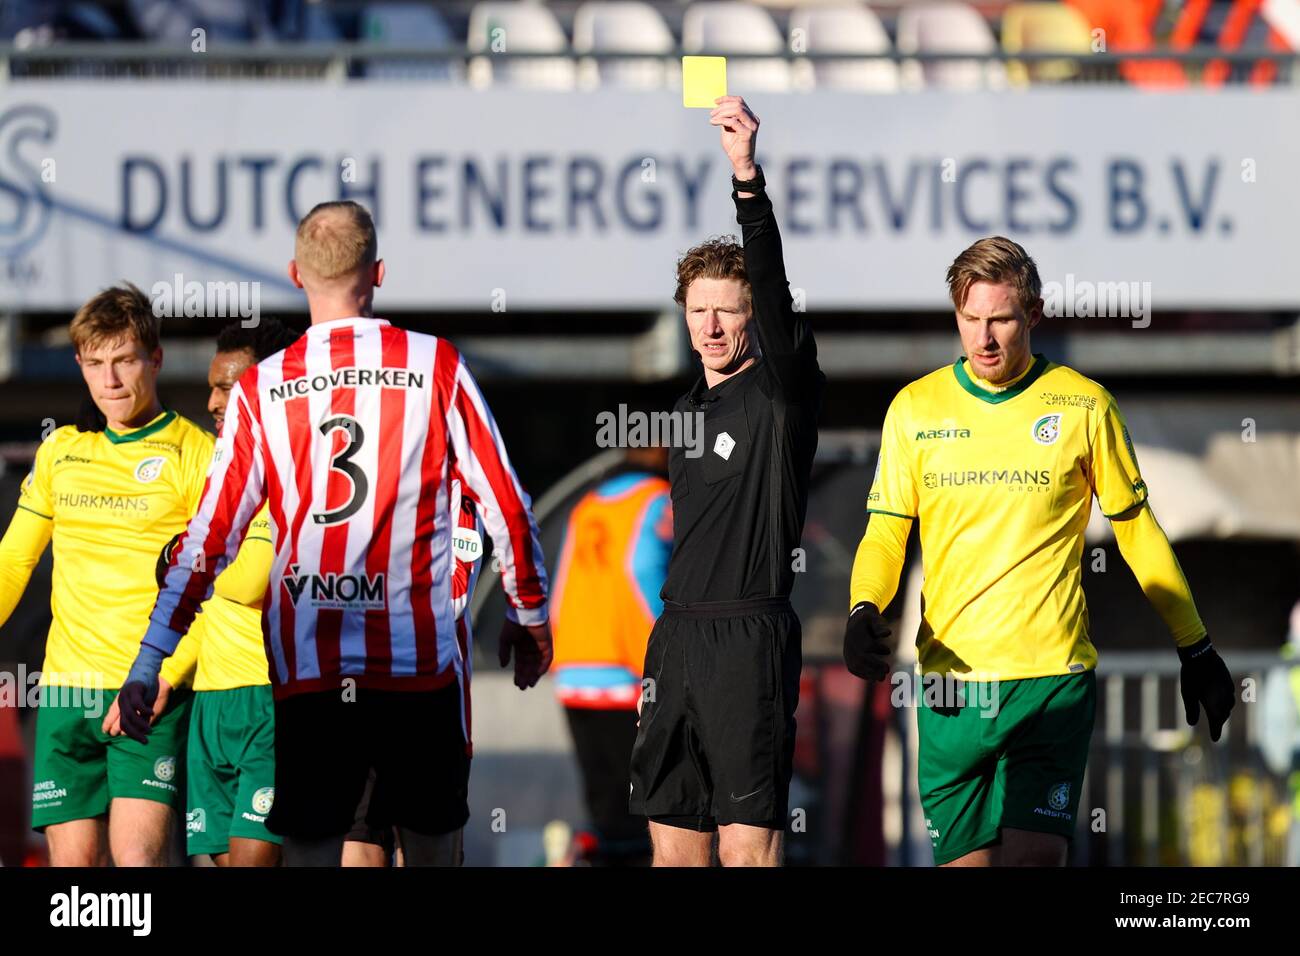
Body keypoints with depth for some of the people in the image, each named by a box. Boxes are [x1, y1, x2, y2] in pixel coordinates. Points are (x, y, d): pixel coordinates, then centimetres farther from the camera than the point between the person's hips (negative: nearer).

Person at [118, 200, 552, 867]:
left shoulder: (260, 390, 3)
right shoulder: (434, 366, -1)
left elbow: (209, 539, 2)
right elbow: (504, 503, 2)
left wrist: (146, 666, 6)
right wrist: (528, 612, 17)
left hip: (305, 668, 1)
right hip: (418, 658, -1)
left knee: (309, 852, 4)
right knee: (432, 849, 7)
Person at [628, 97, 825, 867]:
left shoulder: (783, 392, -5)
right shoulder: (689, 410, 18)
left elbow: (776, 292, -21)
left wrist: (748, 175, -33)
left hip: (751, 637, -8)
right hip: (678, 633, 8)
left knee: (748, 844, -10)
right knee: (674, 842, 7)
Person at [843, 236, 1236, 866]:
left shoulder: (1084, 406, 1)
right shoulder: (915, 408, 6)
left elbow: (1136, 529, 11)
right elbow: (886, 532, 8)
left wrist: (1195, 648, 14)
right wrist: (865, 612, -13)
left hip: (1054, 678, -2)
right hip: (952, 684, 2)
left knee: (1034, 856, -16)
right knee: (964, 860, 3)